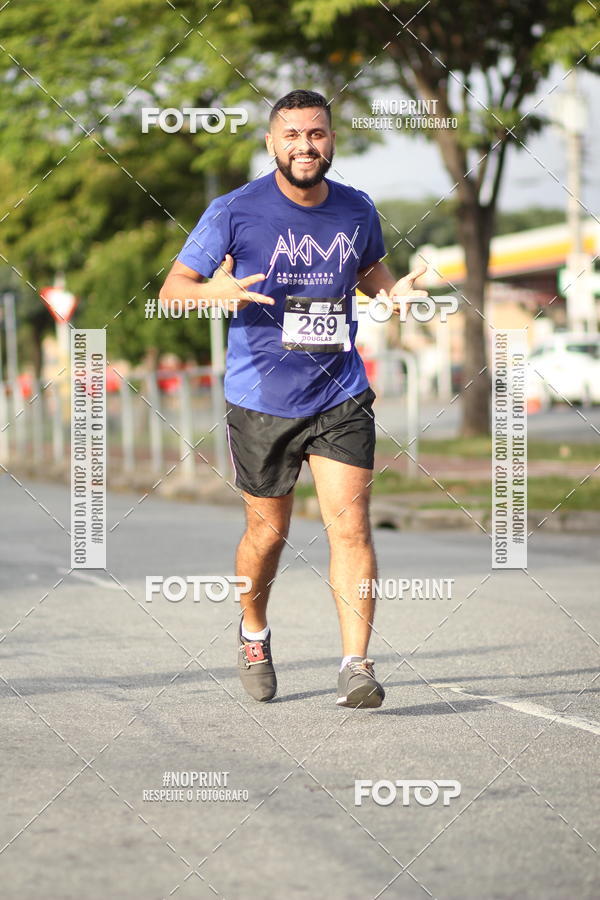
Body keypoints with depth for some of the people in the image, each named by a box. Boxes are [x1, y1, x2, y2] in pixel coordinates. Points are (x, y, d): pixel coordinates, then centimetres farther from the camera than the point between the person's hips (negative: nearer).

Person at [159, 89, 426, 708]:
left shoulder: (357, 211, 3)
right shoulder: (235, 212, -8)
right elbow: (171, 291, -4)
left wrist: (394, 291, 0)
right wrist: (219, 292, -27)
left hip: (340, 395, 2)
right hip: (260, 401, -2)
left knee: (349, 525, -11)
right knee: (269, 530, 10)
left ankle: (356, 665, -11)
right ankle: (253, 632, 38)